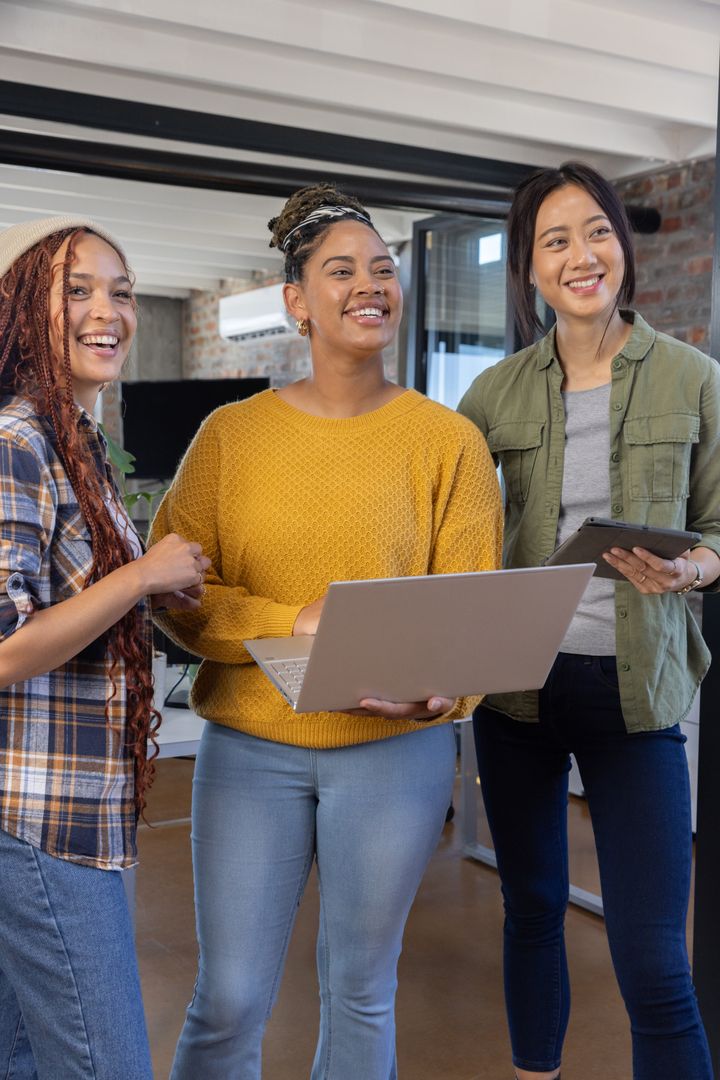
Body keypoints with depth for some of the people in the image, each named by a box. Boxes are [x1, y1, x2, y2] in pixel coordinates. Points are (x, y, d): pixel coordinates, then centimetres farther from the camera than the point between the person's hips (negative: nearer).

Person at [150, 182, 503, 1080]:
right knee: (228, 1000, 7)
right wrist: (294, 625, -17)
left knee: (362, 991, 16)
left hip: (395, 749, 0)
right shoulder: (231, 434, 0)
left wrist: (443, 688, -24)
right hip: (250, 745, 0)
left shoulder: (448, 440, -2)